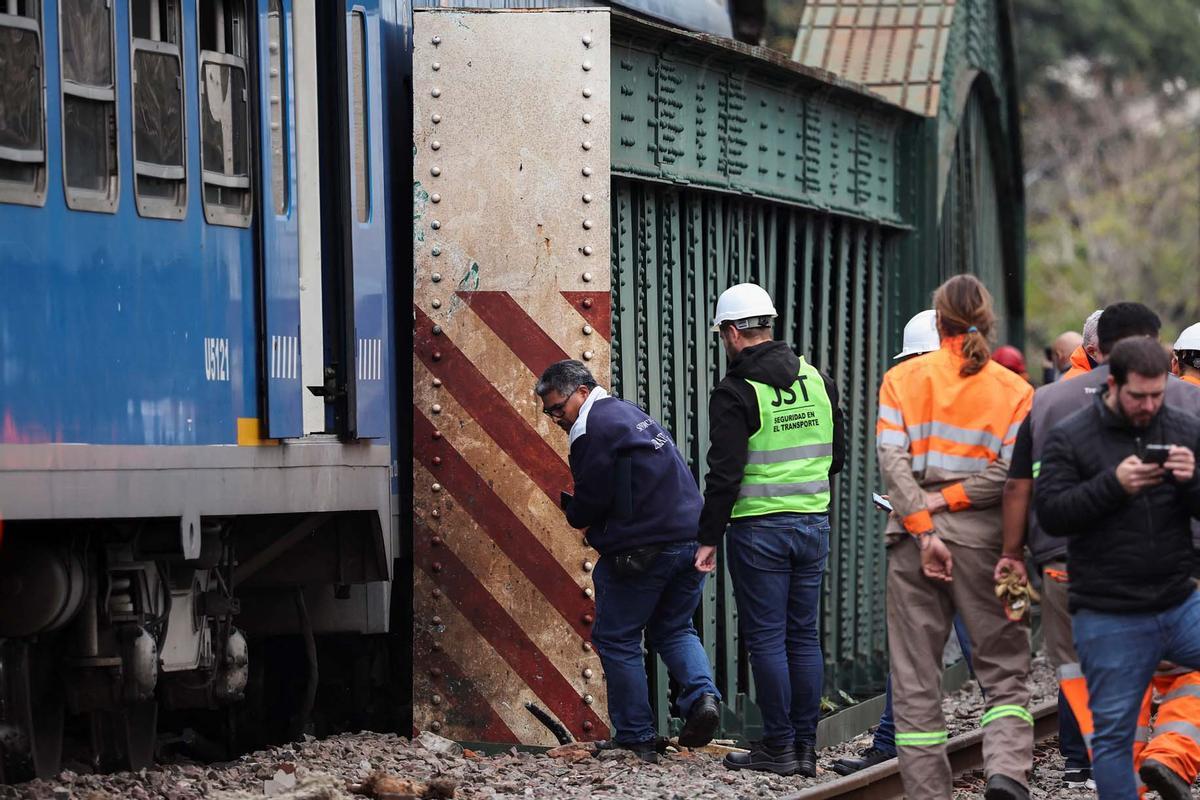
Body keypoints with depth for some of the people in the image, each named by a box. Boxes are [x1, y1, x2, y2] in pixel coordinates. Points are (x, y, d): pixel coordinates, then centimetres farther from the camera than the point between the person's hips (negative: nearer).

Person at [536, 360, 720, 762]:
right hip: (690, 540, 9)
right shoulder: (633, 413, 20)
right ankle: (703, 695, -4)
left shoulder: (593, 428, -10)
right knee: (674, 629, 22)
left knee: (617, 639, 5)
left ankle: (635, 739, 5)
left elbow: (591, 501, -11)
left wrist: (573, 511, 11)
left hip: (641, 548, -9)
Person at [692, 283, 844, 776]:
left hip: (760, 529, -6)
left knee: (766, 638, -1)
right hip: (814, 523, 6)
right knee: (804, 635, 10)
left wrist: (709, 539, -9)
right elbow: (836, 454, 16)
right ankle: (805, 747, 11)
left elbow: (724, 474, -15)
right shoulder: (817, 380, 8)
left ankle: (779, 748, 0)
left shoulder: (735, 393, -12)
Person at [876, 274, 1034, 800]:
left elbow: (892, 459, -7)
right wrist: (949, 499, -6)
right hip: (982, 537, -1)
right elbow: (1009, 472, -10)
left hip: (913, 536, 1)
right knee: (1003, 670, 6)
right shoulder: (1014, 391, 3)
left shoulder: (902, 379, 4)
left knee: (915, 678, 7)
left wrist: (924, 530, -11)